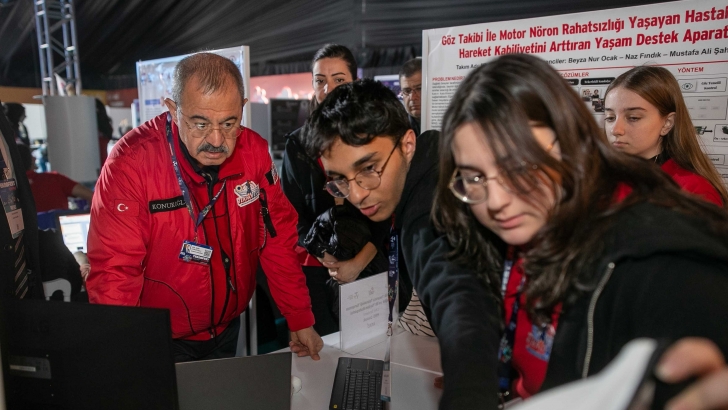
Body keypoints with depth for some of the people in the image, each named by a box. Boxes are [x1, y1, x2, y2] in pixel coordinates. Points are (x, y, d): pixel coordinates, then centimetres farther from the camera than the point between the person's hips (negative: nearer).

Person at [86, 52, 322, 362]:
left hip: (227, 329, 5)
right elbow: (115, 271, -23)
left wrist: (301, 321, -5)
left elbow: (278, 239, -5)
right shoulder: (131, 163, -24)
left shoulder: (254, 151, -11)